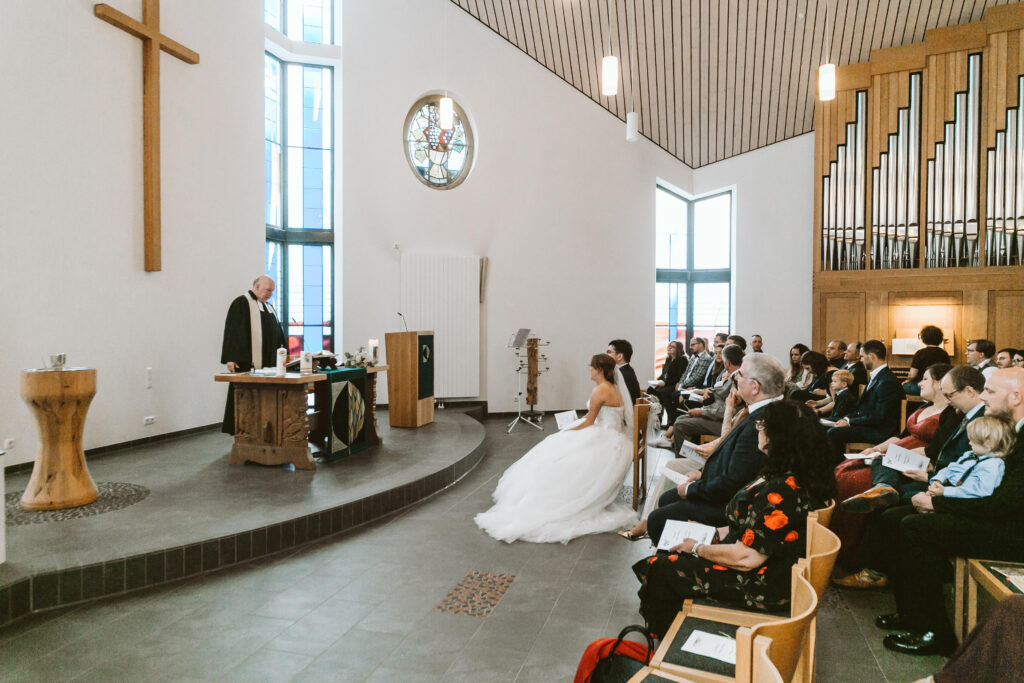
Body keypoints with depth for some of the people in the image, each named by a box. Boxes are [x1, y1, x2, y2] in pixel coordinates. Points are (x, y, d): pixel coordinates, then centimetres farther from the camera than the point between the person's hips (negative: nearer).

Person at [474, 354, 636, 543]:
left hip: (606, 446, -10)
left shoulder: (600, 390, -15)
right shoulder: (613, 388, 13)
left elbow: (589, 423, -11)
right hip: (614, 443, 10)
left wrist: (567, 432, 3)